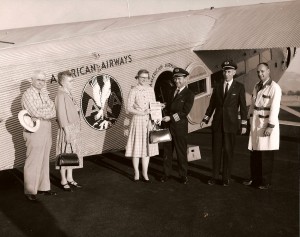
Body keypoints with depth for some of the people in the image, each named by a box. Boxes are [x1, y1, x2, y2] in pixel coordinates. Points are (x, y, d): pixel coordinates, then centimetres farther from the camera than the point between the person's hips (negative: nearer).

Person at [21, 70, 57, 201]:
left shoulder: (43, 94, 16)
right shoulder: (28, 94, -7)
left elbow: (53, 110, 2)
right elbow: (35, 113, -19)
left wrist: (44, 100, -9)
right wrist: (48, 111, -5)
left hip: (46, 130, 7)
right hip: (34, 130, -7)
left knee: (44, 160, 12)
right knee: (33, 161, -3)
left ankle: (43, 187, 21)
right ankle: (30, 191, 6)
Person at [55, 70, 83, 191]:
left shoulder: (68, 94, 13)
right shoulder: (61, 95, -14)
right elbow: (61, 115, -19)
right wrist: (66, 131, -21)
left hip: (75, 129, 9)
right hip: (67, 129, -9)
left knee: (72, 154, 15)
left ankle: (70, 179, 26)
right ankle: (64, 181, 12)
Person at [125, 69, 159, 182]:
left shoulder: (151, 89, 9)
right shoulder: (134, 90, -6)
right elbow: (129, 108, -8)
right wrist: (142, 113, -18)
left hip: (149, 121, 4)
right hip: (138, 121, -4)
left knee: (147, 147, 7)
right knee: (136, 147, 1)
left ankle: (145, 174, 17)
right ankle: (136, 173, 16)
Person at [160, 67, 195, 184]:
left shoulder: (189, 94, -5)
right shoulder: (172, 92, 16)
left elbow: (184, 112, -14)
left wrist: (171, 117, -20)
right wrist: (164, 117, 2)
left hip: (180, 126, -6)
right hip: (168, 125, 6)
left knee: (181, 151, 4)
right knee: (167, 150, 11)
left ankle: (183, 175, 16)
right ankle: (166, 173, 21)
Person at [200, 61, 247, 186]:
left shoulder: (239, 87, -1)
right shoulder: (217, 86, 7)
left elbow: (243, 107, -1)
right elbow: (212, 104, 12)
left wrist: (244, 124, -5)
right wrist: (205, 119, 7)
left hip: (231, 124, -2)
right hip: (217, 123, 3)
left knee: (228, 151, 4)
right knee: (216, 150, 7)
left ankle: (226, 177, 16)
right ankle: (215, 176, 17)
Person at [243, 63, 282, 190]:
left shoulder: (274, 87, -10)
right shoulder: (257, 86, 13)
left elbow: (275, 108, -15)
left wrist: (270, 126, -19)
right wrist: (250, 121, 13)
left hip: (267, 124, -6)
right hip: (255, 124, 7)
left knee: (266, 154, 1)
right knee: (254, 152, 11)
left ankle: (266, 181, 14)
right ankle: (254, 178, 24)